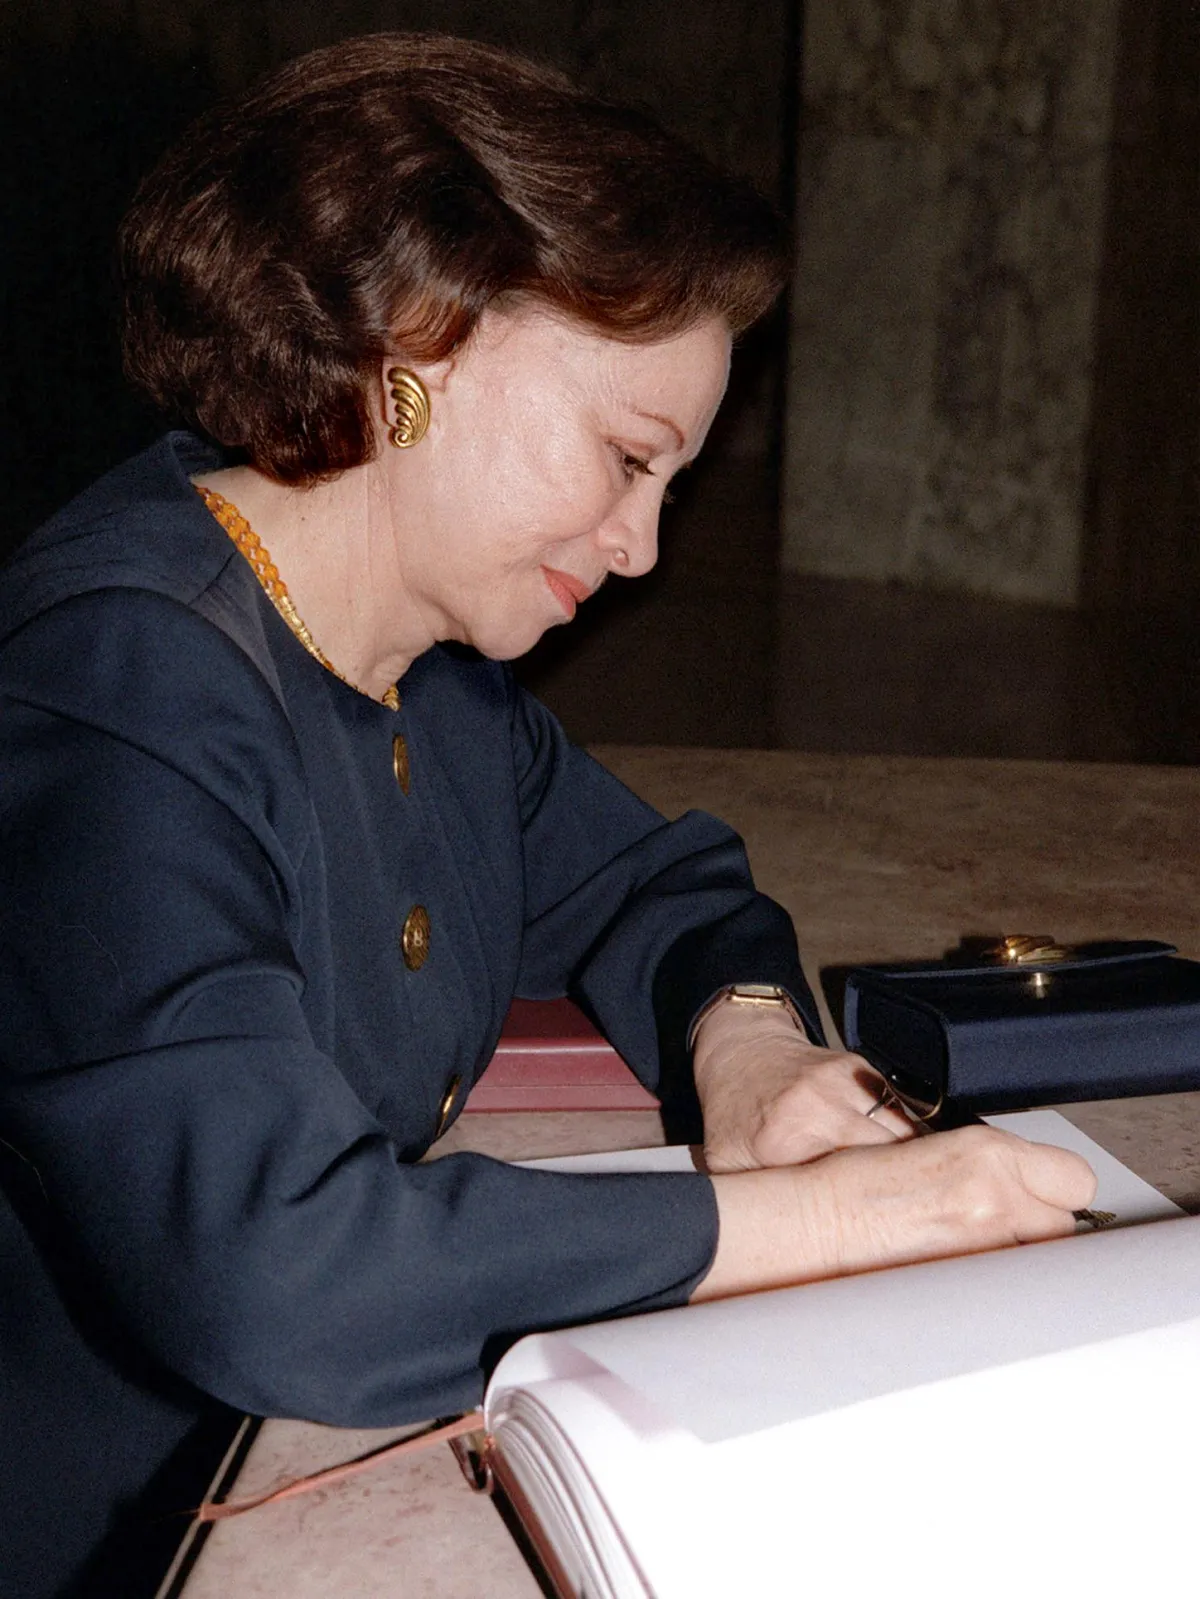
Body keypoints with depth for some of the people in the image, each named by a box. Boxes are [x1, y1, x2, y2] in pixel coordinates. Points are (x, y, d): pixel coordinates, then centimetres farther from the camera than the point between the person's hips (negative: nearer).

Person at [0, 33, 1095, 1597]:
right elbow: (264, 1271, -33)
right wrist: (827, 1211, -28)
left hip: (336, 1465, 7)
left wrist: (745, 1047, -7)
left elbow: (657, 881, 16)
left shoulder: (440, 672, 3)